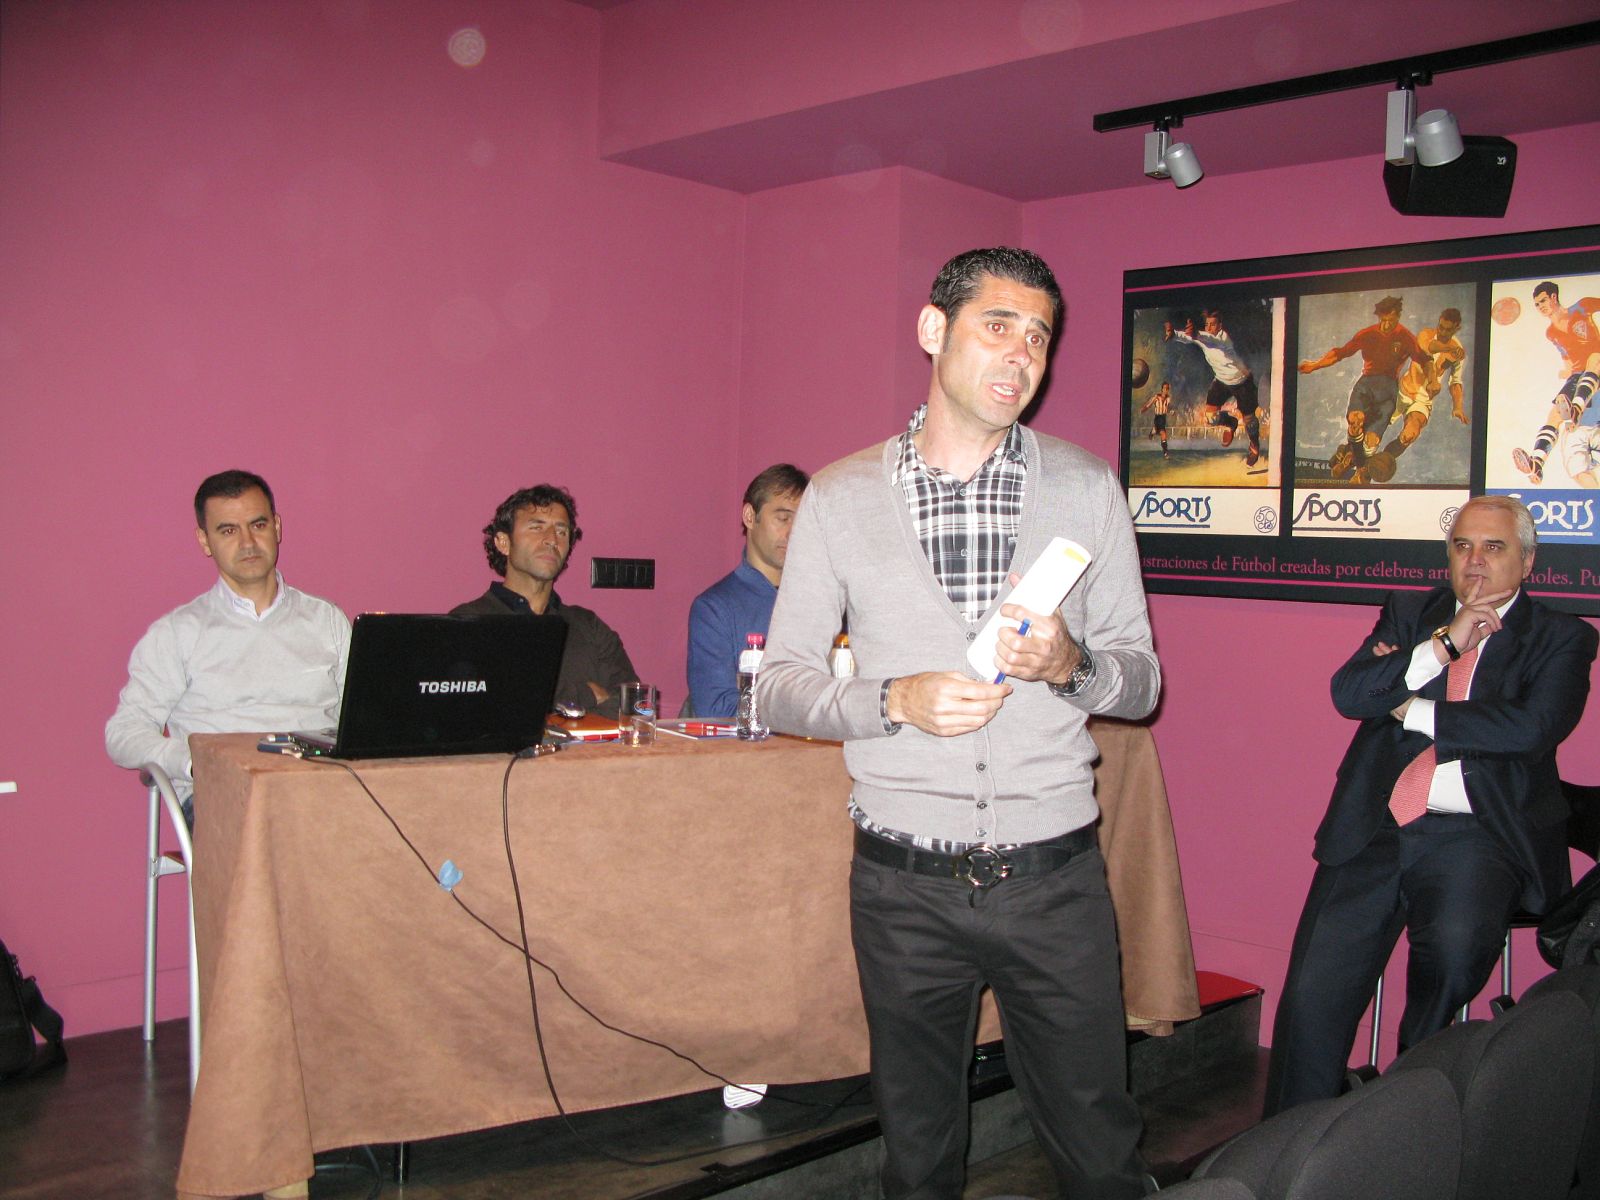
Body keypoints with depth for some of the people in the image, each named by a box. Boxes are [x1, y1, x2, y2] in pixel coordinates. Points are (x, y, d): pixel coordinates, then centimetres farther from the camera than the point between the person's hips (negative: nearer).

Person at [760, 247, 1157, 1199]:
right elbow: (782, 684, 2)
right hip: (904, 881, 0)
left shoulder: (1088, 489, 4)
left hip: (1055, 877, 1)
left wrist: (1069, 663, -16)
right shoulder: (840, 499, 1)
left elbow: (1142, 680, 6)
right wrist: (896, 700, -16)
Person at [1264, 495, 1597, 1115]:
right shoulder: (1410, 612, 18)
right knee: (1313, 991, -11)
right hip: (1375, 831, 3)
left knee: (1453, 948, -32)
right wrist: (1444, 643, -7)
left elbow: (1531, 728, -10)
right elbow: (1347, 692, 1)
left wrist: (1410, 709, -4)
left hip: (1474, 836, -2)